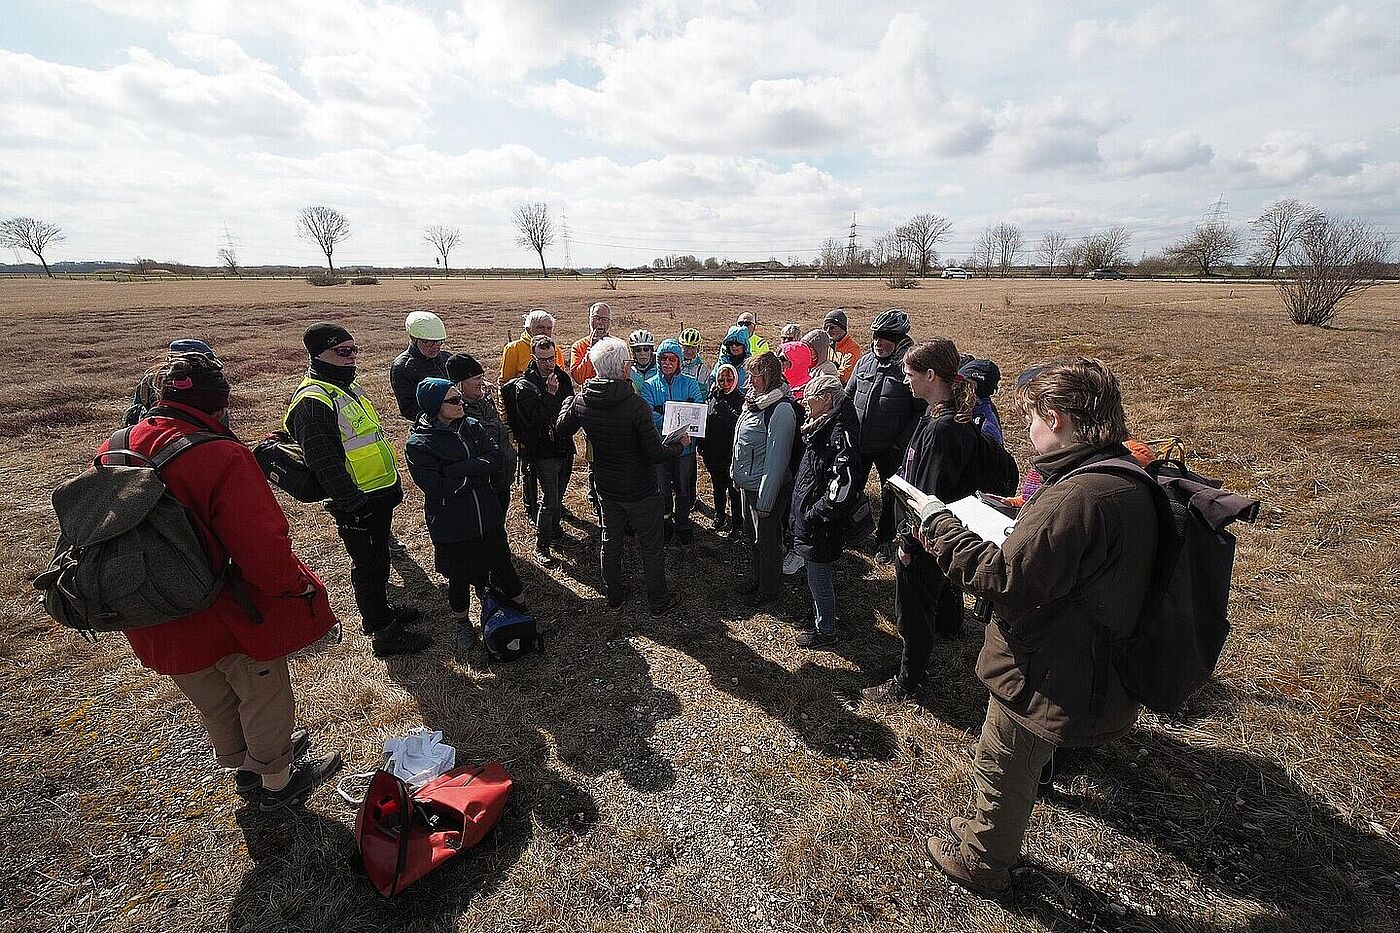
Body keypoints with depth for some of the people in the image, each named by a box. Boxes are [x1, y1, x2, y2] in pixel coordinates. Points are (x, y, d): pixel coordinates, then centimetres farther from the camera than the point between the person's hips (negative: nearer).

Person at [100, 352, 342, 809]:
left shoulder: (113, 451, -4)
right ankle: (277, 780, 38)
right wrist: (298, 585, -12)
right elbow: (262, 546, -30)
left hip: (159, 624, 7)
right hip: (229, 616, -7)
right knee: (263, 696, 17)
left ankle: (245, 765, 51)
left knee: (214, 702, 28)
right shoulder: (222, 458, -28)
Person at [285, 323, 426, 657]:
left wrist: (393, 483, 20)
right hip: (357, 505, -9)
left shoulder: (347, 389, 13)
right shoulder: (312, 401, -20)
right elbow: (323, 463, -25)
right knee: (366, 564, 3)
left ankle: (380, 611, 39)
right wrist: (353, 505, -24)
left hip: (381, 494, 9)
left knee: (379, 557, 22)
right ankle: (384, 633, 15)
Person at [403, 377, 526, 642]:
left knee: (503, 565, 16)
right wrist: (477, 472, -14)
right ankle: (463, 622, 42)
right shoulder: (417, 444, -14)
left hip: (488, 517, 3)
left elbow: (495, 458, -12)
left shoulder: (472, 426, 0)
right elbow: (436, 487, -22)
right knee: (459, 578, 16)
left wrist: (457, 470, -23)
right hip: (451, 527, -3)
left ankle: (521, 609, 37)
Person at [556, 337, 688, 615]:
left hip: (606, 488, 5)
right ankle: (659, 601, 29)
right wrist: (680, 444, -5)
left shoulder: (581, 400, -11)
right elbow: (656, 454, -25)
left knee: (610, 542, 22)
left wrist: (568, 401, 25)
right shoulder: (636, 405, -28)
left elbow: (561, 430, 8)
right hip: (640, 491, -5)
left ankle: (614, 596, 39)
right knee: (651, 546, 13)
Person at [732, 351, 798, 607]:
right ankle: (756, 577, 44)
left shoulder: (781, 409, -24)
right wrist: (738, 476, 16)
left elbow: (776, 459, -24)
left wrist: (765, 500, -22)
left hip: (766, 489, -8)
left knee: (767, 541, 10)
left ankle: (769, 588, 31)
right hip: (747, 484, 8)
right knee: (754, 535, 24)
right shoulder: (754, 401, 4)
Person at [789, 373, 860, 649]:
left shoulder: (840, 433, -24)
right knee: (821, 574, 25)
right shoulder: (821, 427, 7)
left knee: (819, 577, 8)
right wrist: (802, 511, 15)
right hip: (808, 518, 9)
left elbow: (844, 485, -31)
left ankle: (825, 630, 27)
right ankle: (821, 615, 44)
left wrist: (815, 514, -22)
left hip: (821, 526, -9)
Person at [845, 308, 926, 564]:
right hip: (857, 443, 4)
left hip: (889, 448, -4)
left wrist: (901, 443, -16)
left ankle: (884, 540, 32)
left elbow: (923, 411, -13)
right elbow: (847, 396, 13)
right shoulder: (866, 361, 2)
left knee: (891, 495, 13)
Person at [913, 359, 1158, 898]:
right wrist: (1021, 515, 4)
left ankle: (980, 862, 42)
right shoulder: (1129, 482, 0)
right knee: (1020, 766, 30)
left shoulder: (1077, 497, -32)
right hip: (1089, 667, 9)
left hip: (1044, 677, -9)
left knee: (1002, 771, 17)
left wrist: (941, 528, -20)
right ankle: (991, 838, 54)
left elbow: (1005, 579, -30)